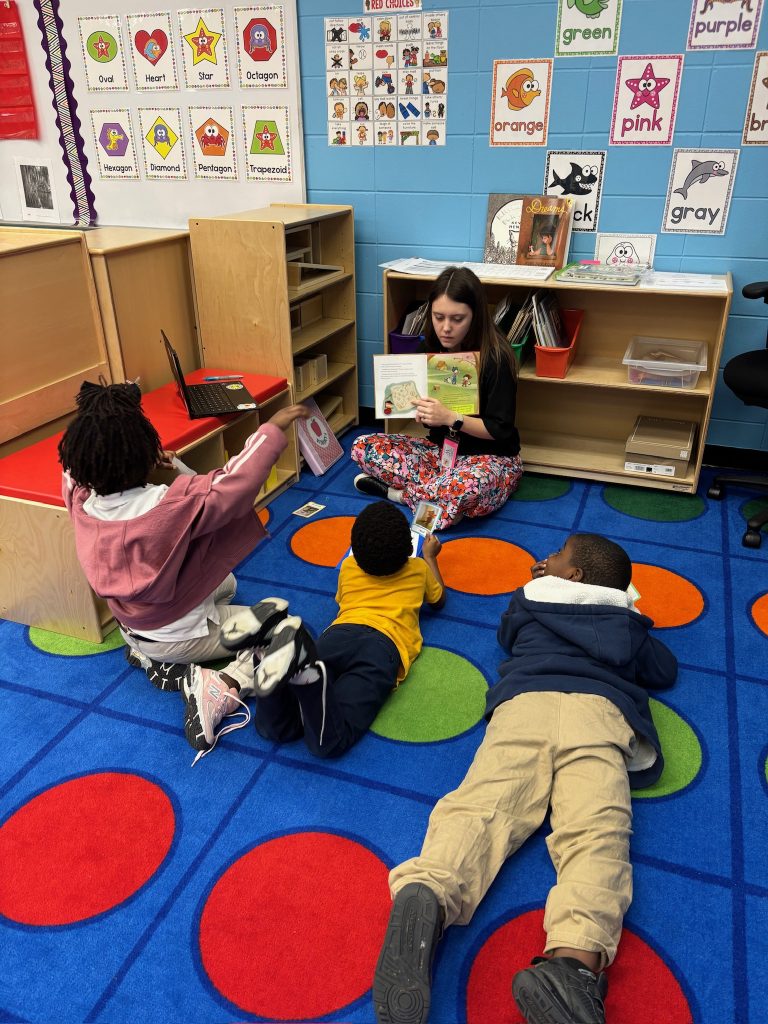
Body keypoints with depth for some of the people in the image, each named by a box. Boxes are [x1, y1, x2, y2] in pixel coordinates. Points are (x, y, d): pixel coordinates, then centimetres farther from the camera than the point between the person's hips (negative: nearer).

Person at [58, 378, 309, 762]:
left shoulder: (80, 498, -17)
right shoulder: (170, 506, -36)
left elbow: (75, 467, 5)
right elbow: (233, 484, -34)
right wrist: (273, 428, -25)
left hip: (132, 628, 7)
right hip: (182, 638, -7)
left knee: (224, 583, 31)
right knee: (280, 617, 9)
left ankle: (154, 659, 13)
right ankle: (221, 685, -12)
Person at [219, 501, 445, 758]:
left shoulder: (348, 566, 31)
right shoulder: (419, 569, 27)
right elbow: (439, 600, 49)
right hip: (384, 646, -2)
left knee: (272, 727, -10)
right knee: (327, 742, -21)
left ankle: (271, 640, -33)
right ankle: (304, 664, -48)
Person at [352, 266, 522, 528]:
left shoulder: (494, 358, -18)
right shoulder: (432, 350, -1)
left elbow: (500, 430, -17)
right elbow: (433, 419, 9)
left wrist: (450, 418, -29)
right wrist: (421, 411, -15)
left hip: (491, 458, -5)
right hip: (441, 448, 6)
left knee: (466, 486, -42)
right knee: (363, 447, -10)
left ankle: (397, 491, -15)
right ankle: (441, 491, -16)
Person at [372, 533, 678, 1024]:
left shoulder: (528, 601, 32)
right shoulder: (626, 622, 33)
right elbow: (666, 671, 45)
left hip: (523, 701, 0)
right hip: (599, 709, 0)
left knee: (481, 807, -18)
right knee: (596, 834, -21)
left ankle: (426, 895, -49)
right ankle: (575, 960, -49)